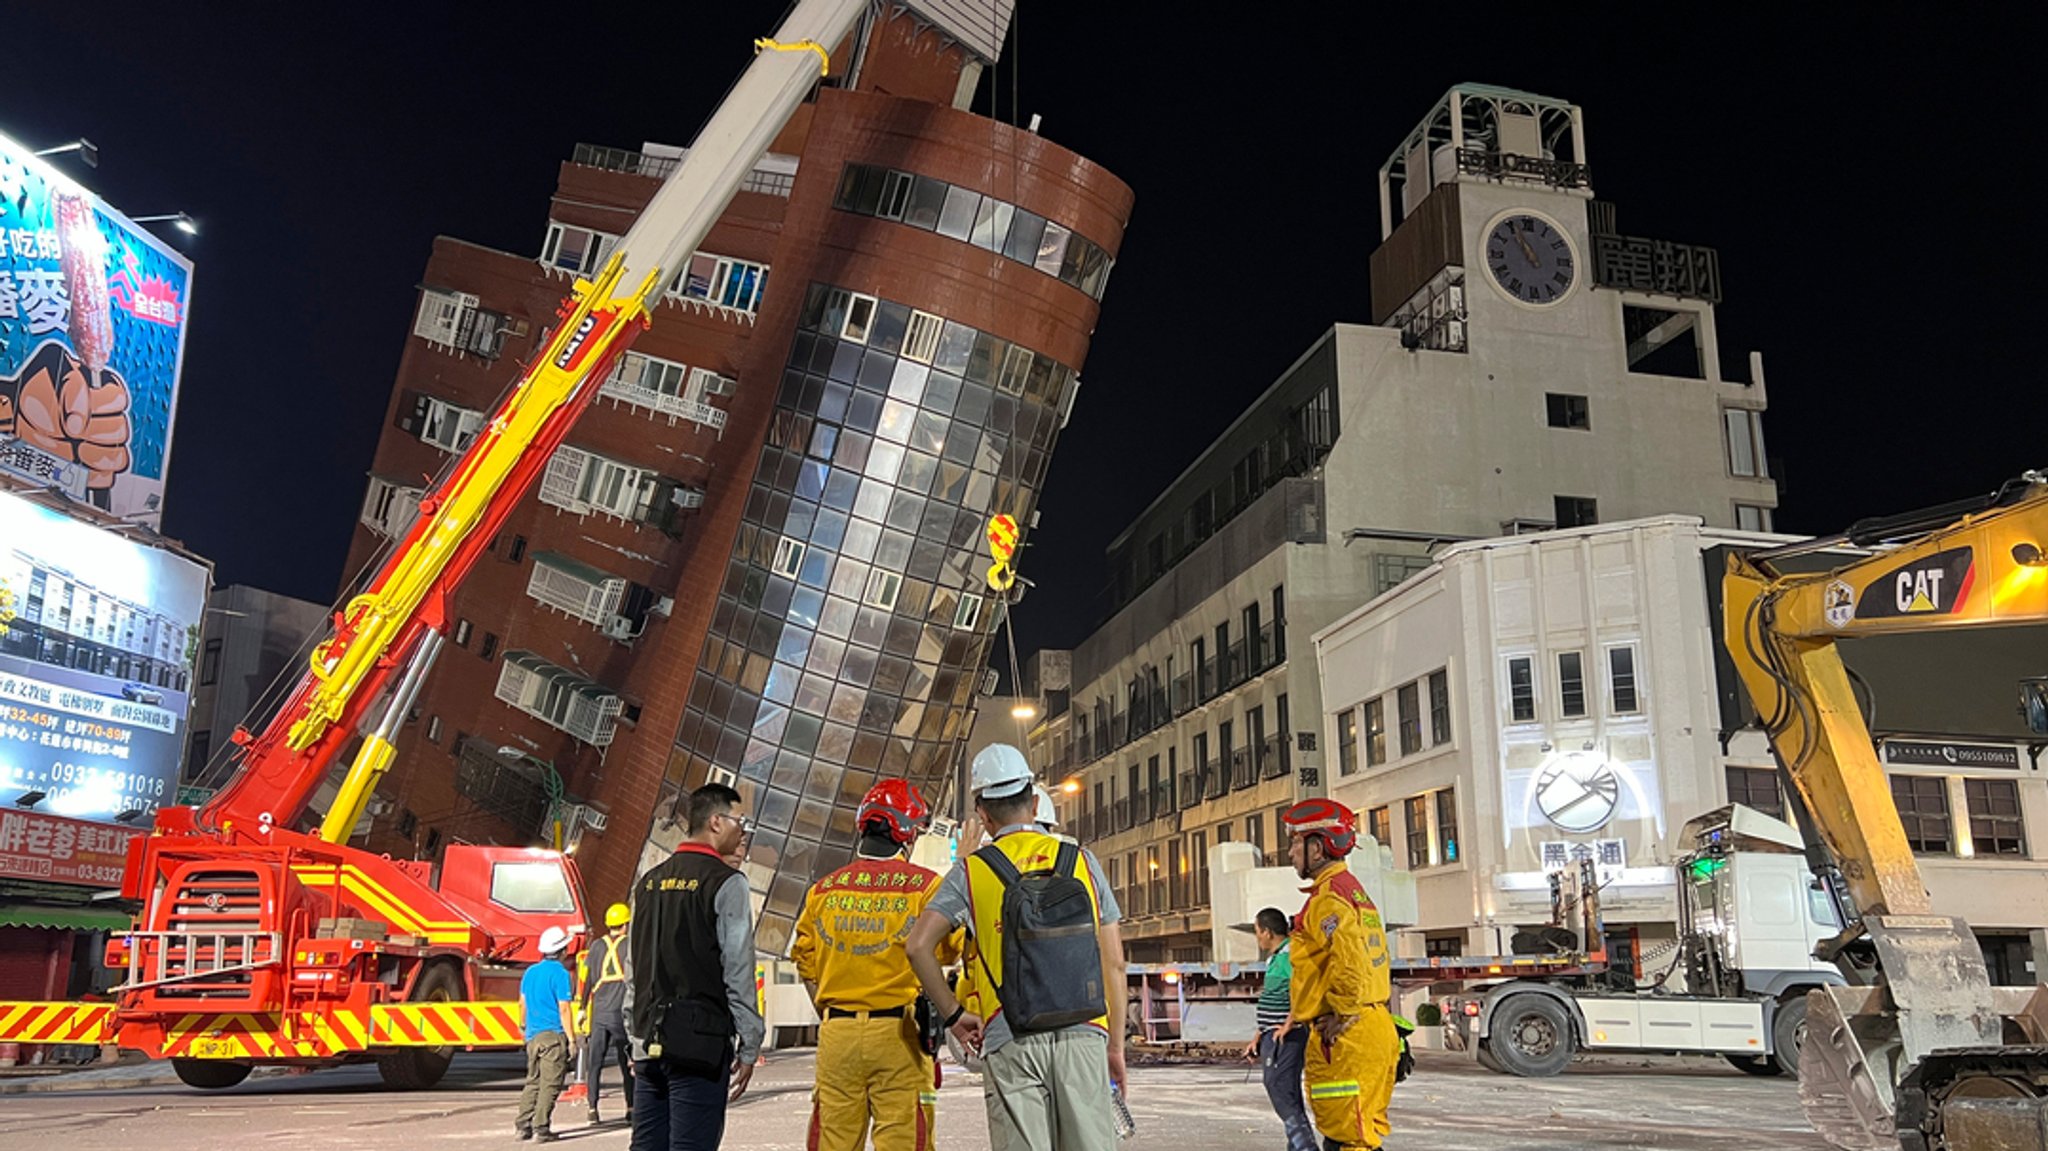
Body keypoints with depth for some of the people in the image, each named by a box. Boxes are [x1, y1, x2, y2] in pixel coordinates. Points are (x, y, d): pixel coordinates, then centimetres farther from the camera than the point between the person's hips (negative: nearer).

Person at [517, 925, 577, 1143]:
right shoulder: (560, 973, -12)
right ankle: (541, 1129, -3)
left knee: (533, 1081, 16)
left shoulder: (530, 972, 10)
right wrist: (571, 1038, -10)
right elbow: (564, 1009, -14)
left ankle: (522, 1125, 14)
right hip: (553, 1035, -7)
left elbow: (522, 1002, 19)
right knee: (550, 1084, -2)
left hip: (533, 1035, 7)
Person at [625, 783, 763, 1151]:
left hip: (650, 1042, 7)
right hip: (702, 1042, -7)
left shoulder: (649, 882, 14)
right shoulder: (726, 883, -8)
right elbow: (738, 972, -10)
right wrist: (749, 1046, -4)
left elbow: (633, 971, 16)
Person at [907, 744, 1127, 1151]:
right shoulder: (1081, 860, 10)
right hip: (1082, 1035, 1)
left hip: (1010, 1041, -1)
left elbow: (918, 945, -6)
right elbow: (1113, 963, 9)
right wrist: (1116, 1045, 15)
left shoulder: (971, 870, 6)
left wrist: (953, 1014, 5)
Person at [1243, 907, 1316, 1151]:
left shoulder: (1289, 955, -14)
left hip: (1285, 1038, -11)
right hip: (1273, 1038, 11)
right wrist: (1257, 1039, 23)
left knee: (1281, 1093, -13)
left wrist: (1288, 1025, -22)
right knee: (1288, 1098, 14)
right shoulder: (1275, 958, 18)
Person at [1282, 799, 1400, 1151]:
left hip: (1345, 1039, -10)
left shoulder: (1328, 896, -13)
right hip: (1375, 1028, 10)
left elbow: (1350, 961, -28)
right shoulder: (1356, 891, 19)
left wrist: (1341, 1017, -17)